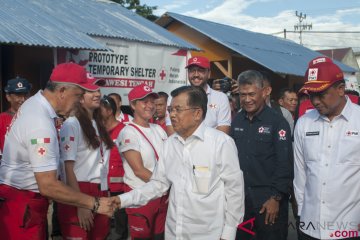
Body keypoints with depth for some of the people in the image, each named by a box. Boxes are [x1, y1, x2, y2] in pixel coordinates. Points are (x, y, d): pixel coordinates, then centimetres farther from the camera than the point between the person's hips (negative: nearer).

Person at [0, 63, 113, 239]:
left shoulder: (34, 103, 2)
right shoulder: (41, 123, -27)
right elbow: (48, 186, -29)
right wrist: (94, 204, -25)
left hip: (19, 198, 10)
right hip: (22, 204, -10)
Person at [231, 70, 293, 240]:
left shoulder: (277, 122, -9)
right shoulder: (236, 121, 6)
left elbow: (284, 164, -13)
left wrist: (276, 198, -15)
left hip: (269, 198, -5)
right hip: (240, 196, 5)